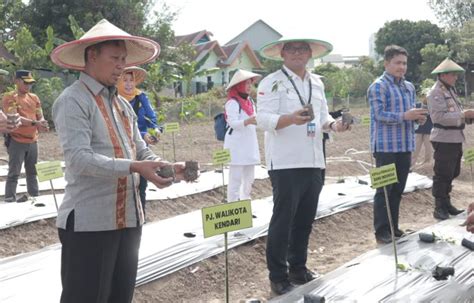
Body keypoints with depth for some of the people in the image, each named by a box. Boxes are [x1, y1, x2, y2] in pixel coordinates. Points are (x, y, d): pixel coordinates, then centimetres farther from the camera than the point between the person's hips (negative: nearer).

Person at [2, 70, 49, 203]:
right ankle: (10, 200, 0)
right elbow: (15, 118, -18)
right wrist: (34, 123, -27)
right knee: (14, 173, -4)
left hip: (33, 141, 6)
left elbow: (40, 117, 11)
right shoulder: (9, 98, -7)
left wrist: (42, 125, -13)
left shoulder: (34, 97, 12)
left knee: (32, 172, 13)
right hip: (16, 141, -6)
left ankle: (35, 197, 20)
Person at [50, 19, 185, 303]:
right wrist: (134, 168, -29)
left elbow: (142, 151, 14)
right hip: (89, 222, -8)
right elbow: (79, 159, -21)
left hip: (128, 218, 8)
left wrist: (169, 167, -7)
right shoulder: (73, 101, -10)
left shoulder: (123, 104, 17)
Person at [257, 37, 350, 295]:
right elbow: (263, 119, -16)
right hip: (285, 164, -7)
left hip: (313, 163, 7)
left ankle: (298, 269, 27)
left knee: (305, 220, 14)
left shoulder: (317, 83, 15)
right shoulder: (271, 83, -7)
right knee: (282, 220, -2)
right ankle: (278, 276, 9)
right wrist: (291, 119, -33)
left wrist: (334, 125, -3)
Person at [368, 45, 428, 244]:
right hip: (385, 146, -7)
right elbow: (379, 114, -18)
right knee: (384, 189, -3)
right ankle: (381, 231, 2)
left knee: (398, 189, 12)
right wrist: (404, 116, -27)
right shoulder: (378, 86, -9)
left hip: (405, 145, 7)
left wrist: (419, 117, -3)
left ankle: (393, 227, 22)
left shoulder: (409, 87, 14)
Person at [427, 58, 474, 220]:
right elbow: (439, 116, -23)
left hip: (455, 138, 9)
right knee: (442, 175, -3)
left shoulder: (450, 90, 16)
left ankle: (446, 204, 27)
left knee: (451, 173, 16)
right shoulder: (436, 92, -14)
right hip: (444, 139, -9)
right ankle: (439, 208, 5)